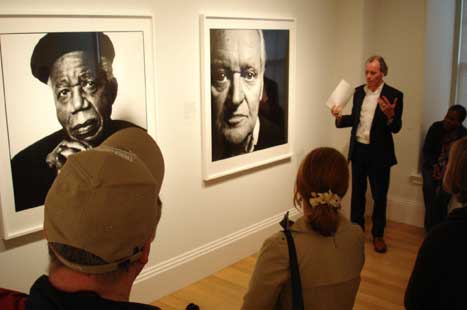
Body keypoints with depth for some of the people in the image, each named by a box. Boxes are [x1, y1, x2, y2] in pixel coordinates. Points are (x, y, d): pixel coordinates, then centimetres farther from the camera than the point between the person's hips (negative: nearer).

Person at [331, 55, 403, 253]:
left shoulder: (394, 95, -10)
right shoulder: (359, 92, 5)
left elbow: (396, 128, -12)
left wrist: (390, 115, -32)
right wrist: (340, 118, -6)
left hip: (379, 153, -4)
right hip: (358, 150, 4)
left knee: (379, 196, 6)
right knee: (357, 192, 15)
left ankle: (378, 235, 21)